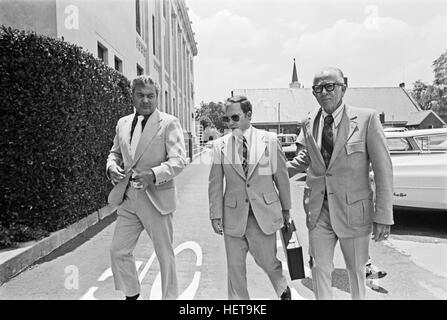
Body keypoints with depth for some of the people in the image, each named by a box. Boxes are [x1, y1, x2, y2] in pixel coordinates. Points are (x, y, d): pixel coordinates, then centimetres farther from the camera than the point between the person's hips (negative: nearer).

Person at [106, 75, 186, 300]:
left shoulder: (169, 123, -7)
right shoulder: (123, 123, 11)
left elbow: (178, 160, -14)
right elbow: (115, 152, 21)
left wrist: (154, 175, -31)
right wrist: (112, 167, -3)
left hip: (156, 199, -5)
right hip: (128, 199, 5)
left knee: (164, 254, 8)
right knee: (118, 251, 10)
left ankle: (169, 297, 29)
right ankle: (131, 294, 34)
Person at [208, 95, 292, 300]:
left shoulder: (269, 140, -2)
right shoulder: (219, 145, 0)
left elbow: (281, 177, 5)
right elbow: (215, 183, 2)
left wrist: (286, 208, 10)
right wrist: (216, 214, -1)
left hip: (264, 214, -1)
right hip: (233, 216, 1)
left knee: (267, 261, 11)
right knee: (235, 267, 9)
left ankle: (283, 290, 43)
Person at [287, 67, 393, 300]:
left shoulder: (366, 118, -12)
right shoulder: (309, 123, 1)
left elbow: (383, 169, -10)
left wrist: (383, 217, -12)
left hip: (353, 210, -2)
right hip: (318, 209, 3)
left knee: (356, 269, 17)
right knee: (320, 268, 10)